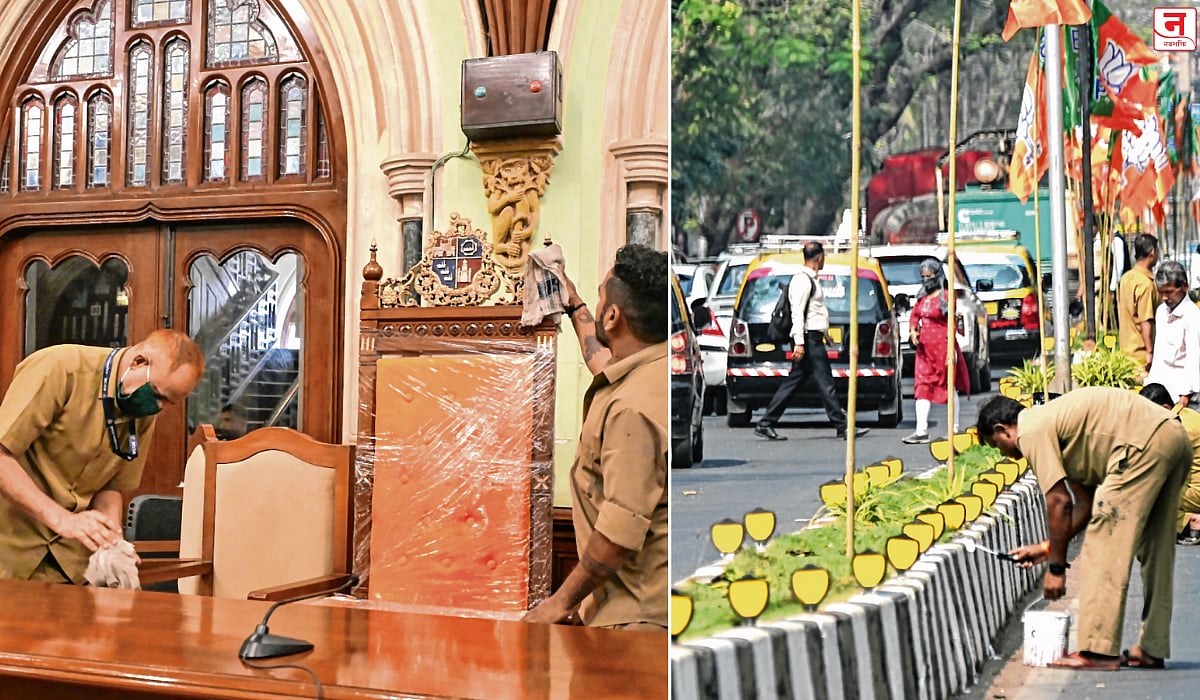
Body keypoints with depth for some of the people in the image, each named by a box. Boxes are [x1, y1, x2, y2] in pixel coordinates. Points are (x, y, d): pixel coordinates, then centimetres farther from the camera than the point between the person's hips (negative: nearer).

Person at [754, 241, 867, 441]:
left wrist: (824, 333, 29)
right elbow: (797, 312, -18)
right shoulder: (802, 280, -12)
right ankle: (843, 427, 0)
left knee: (793, 383, 7)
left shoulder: (810, 279, 20)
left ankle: (765, 424, 7)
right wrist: (799, 343, -22)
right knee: (825, 383, -5)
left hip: (814, 337, 10)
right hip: (809, 338, -10)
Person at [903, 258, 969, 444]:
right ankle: (921, 432, -3)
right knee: (922, 387, -1)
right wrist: (913, 331, -4)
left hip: (942, 346, -7)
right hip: (924, 347, 7)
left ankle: (955, 429, 17)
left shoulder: (945, 296, -9)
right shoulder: (922, 297, 12)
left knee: (949, 387, 5)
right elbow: (914, 315, 18)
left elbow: (951, 323, -12)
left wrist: (951, 348, -16)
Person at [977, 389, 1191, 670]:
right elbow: (1086, 503, 25)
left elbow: (1059, 502, -8)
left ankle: (1099, 652, -4)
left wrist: (1056, 567, -2)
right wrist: (1049, 548, 26)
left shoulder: (1032, 432, -3)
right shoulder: (1056, 423, 25)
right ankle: (1151, 649, 24)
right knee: (1154, 551, 16)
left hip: (1145, 444, -10)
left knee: (1104, 548, -5)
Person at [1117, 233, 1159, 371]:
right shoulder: (1145, 284, -19)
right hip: (1141, 353, -9)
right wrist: (1150, 352, -18)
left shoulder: (1126, 277, 8)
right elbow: (1145, 323, -21)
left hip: (1126, 348, 9)